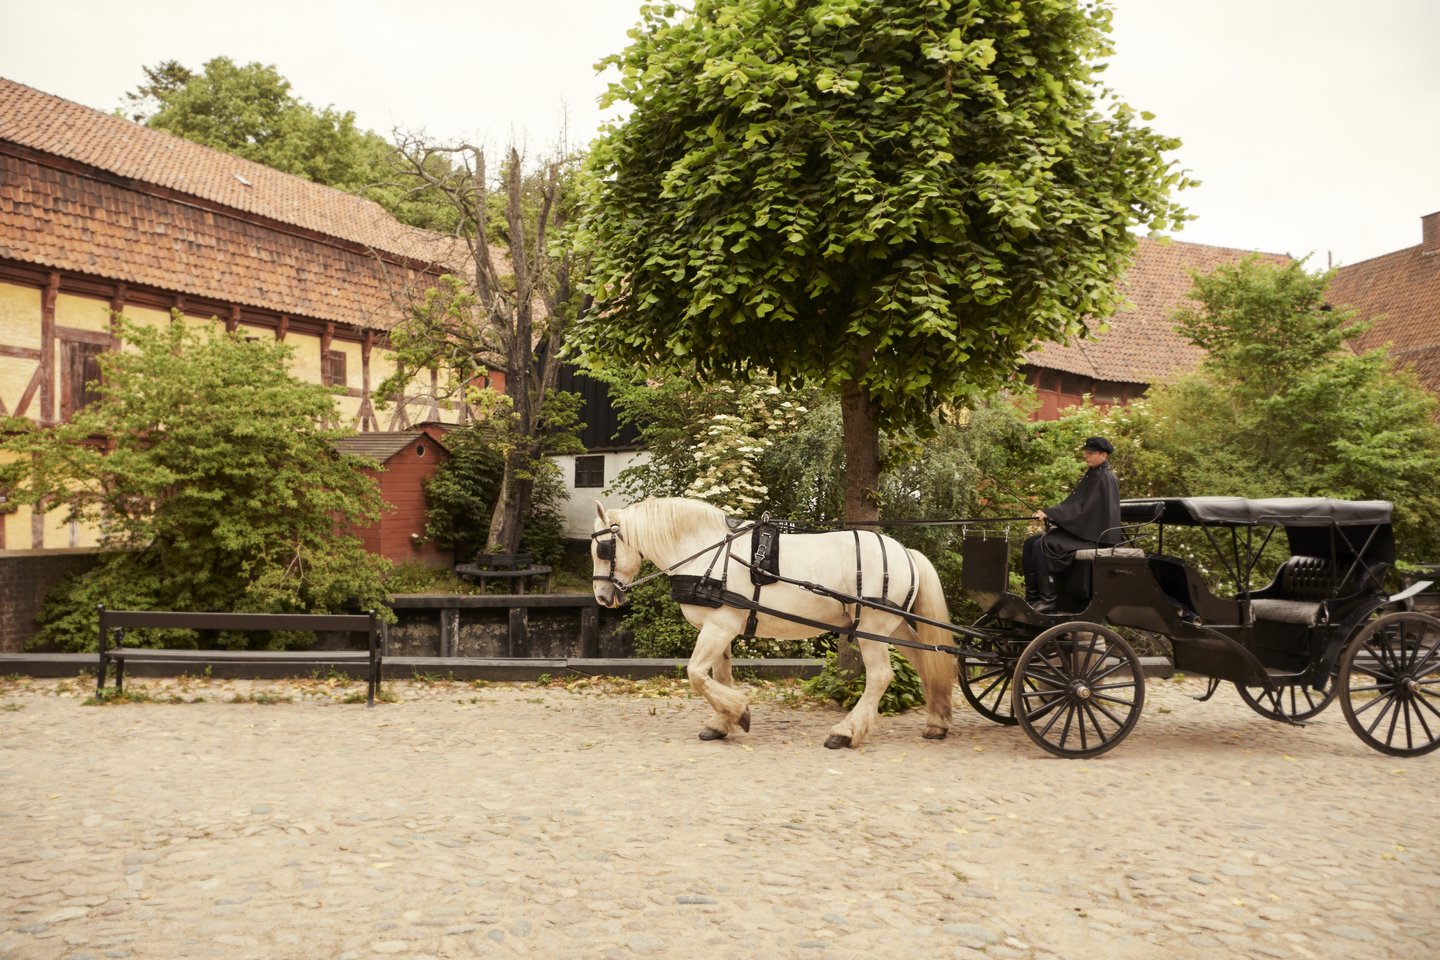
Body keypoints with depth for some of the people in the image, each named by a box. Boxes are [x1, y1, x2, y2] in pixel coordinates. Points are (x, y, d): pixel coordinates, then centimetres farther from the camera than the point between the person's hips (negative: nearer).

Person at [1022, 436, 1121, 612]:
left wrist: (1049, 513, -24)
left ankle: (1048, 600, -20)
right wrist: (1050, 515, 4)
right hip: (1081, 530, 10)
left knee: (1042, 545, -26)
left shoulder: (1103, 478, -13)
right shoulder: (1092, 474, 16)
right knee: (1030, 543, 0)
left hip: (1093, 536, -10)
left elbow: (1082, 506, -21)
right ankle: (1032, 597, -1)